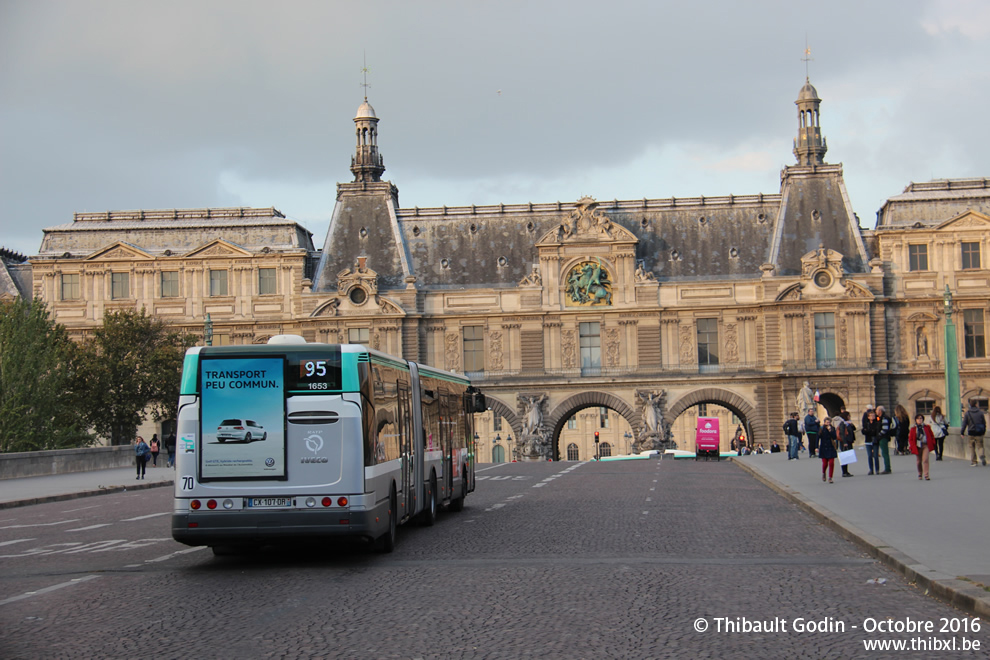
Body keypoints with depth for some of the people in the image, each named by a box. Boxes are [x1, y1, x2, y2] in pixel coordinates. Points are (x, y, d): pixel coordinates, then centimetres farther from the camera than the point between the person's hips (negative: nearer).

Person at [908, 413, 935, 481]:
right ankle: (920, 474, 31)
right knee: (919, 461, 12)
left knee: (925, 460, -15)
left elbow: (932, 436, 11)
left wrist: (932, 444, 2)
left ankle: (926, 475, -17)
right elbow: (910, 439, 3)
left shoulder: (927, 427, 3)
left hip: (926, 445, -1)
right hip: (917, 446, 1)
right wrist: (913, 447, -7)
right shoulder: (913, 429, 1)